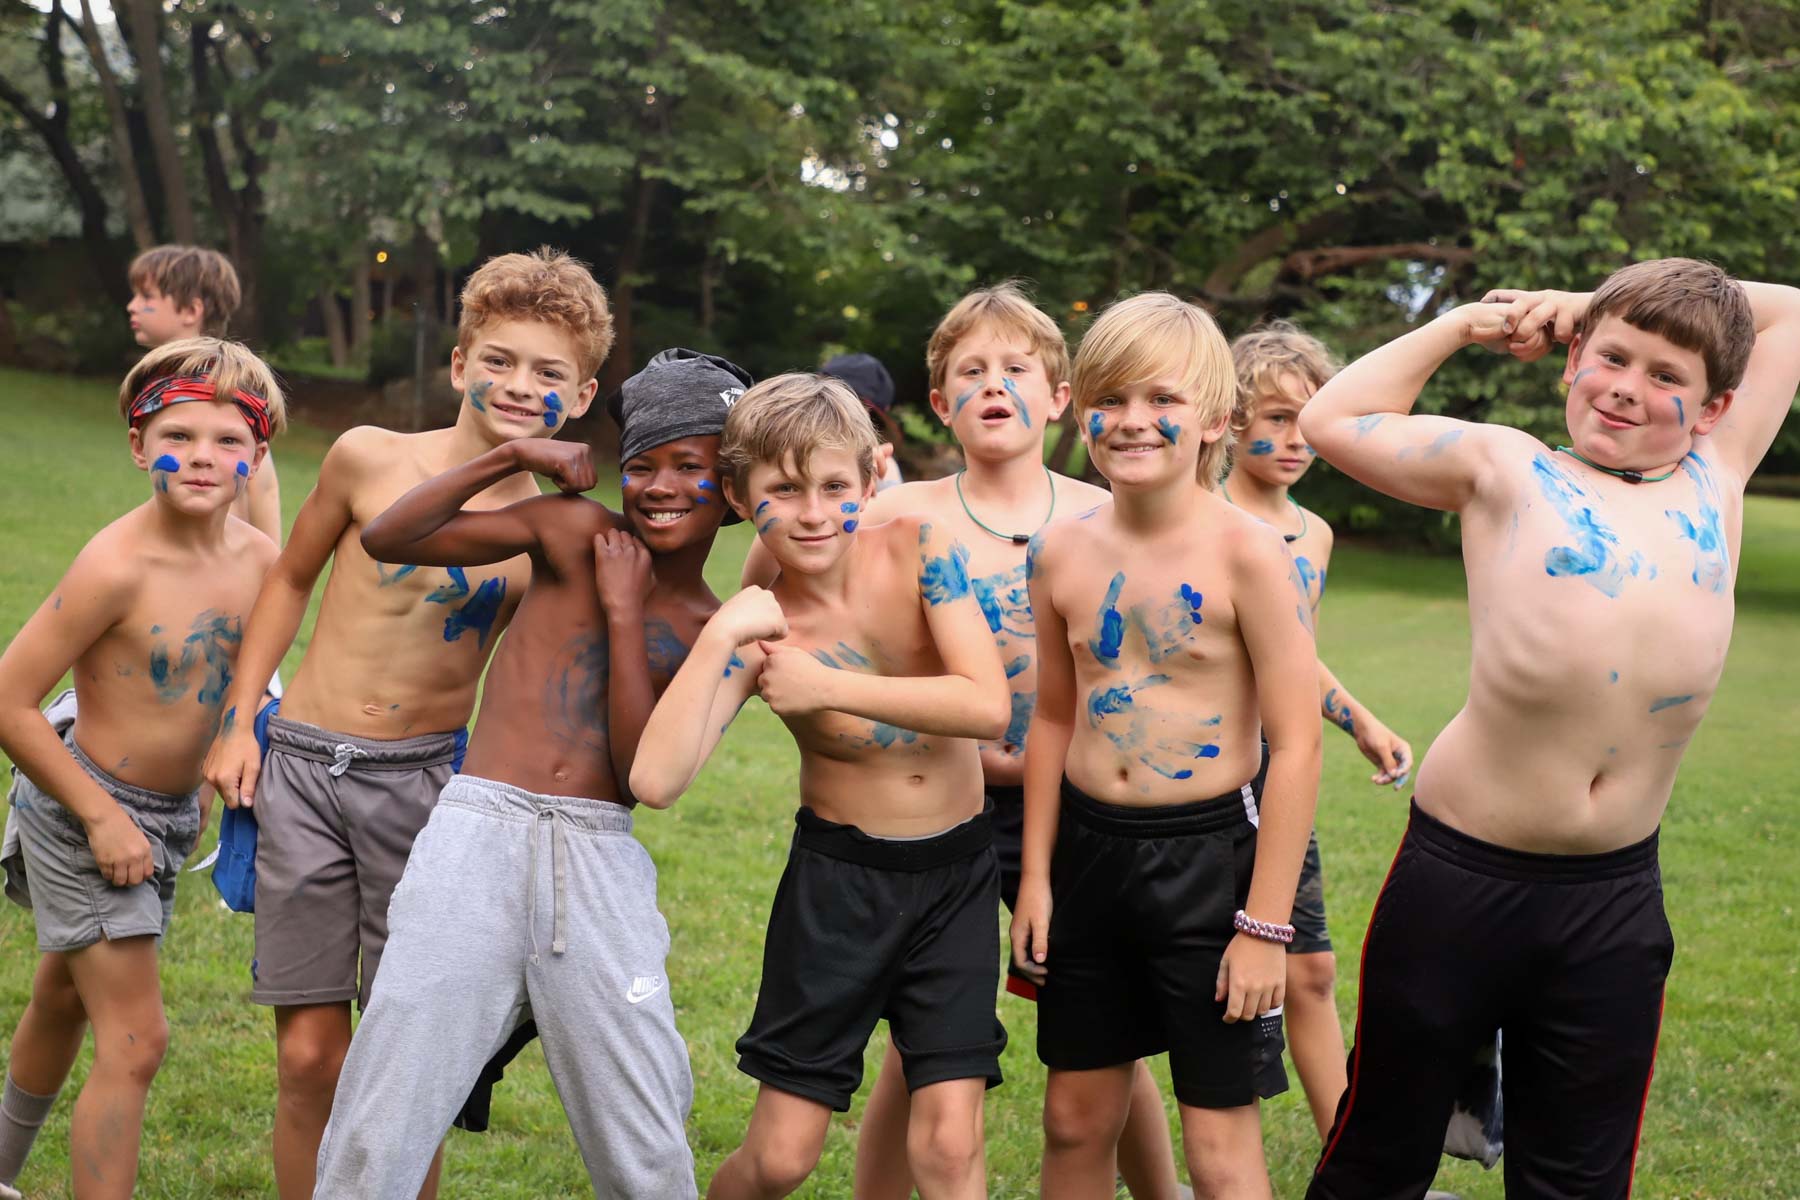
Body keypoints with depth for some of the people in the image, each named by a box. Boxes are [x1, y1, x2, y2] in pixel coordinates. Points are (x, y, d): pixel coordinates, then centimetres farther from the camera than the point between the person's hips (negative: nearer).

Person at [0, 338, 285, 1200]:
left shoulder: (259, 560, -6)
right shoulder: (117, 565, -26)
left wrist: (211, 777, 10)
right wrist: (102, 815, -18)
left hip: (167, 812, 7)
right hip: (84, 811, -7)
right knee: (135, 1044, -9)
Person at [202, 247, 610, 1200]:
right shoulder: (369, 459, -3)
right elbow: (291, 580, 11)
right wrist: (239, 721, 8)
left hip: (429, 782, 0)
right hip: (304, 767, 0)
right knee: (309, 1052, 3)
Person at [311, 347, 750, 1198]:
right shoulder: (576, 531, 7)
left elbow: (648, 776, -5)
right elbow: (387, 540, 3)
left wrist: (623, 611, -4)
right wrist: (508, 459, -4)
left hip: (599, 860, 1)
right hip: (478, 833, -1)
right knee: (380, 1130, -5)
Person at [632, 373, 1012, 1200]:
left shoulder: (918, 550, -11)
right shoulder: (756, 633, -12)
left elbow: (988, 706, -22)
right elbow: (656, 781, -25)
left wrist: (826, 687, -21)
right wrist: (717, 639, -28)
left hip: (958, 874, 1)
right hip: (836, 880, 0)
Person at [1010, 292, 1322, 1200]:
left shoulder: (1246, 554, -14)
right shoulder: (1061, 553, 0)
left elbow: (1295, 745, -13)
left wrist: (1265, 922, -14)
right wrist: (1036, 876, 9)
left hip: (1210, 855, -4)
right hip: (1088, 848, 5)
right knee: (1076, 1120, 15)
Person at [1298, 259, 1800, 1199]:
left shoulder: (1714, 479, 12)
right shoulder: (1505, 470, 5)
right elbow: (1332, 421, 13)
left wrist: (1608, 302, 16)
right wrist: (1469, 321, 14)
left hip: (1616, 899, 3)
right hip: (1461, 878, -3)